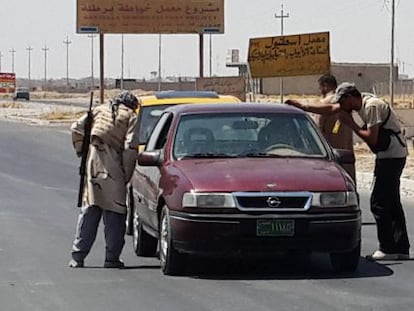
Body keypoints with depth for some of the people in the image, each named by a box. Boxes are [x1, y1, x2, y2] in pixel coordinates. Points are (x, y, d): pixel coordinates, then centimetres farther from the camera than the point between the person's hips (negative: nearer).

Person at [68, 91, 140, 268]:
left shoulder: (99, 110, 19)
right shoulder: (130, 117, 6)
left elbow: (77, 128, 11)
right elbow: (130, 147, -5)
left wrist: (81, 151, 18)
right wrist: (126, 176, -1)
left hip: (92, 163, 4)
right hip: (112, 167, -4)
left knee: (89, 210, 10)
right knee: (114, 213, 3)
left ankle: (78, 255, 8)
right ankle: (112, 258, 1)